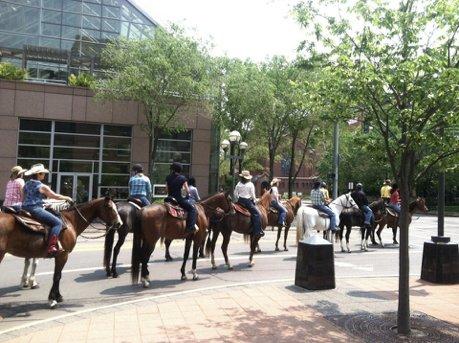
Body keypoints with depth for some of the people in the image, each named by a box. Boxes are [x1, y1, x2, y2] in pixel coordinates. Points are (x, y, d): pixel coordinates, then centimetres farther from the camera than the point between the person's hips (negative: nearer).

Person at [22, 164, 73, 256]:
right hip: (35, 209, -9)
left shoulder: (26, 185, 15)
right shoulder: (42, 187, -7)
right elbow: (55, 196, 0)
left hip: (25, 208, 9)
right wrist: (67, 198, 16)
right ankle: (51, 246, -27)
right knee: (57, 222, -13)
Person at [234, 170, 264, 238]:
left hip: (240, 201, 6)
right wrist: (254, 200, 11)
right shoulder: (250, 184, -4)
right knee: (256, 214, -6)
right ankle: (257, 231, -14)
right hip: (248, 201, -6)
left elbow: (235, 193, 11)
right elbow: (253, 195, -5)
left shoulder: (239, 184, 8)